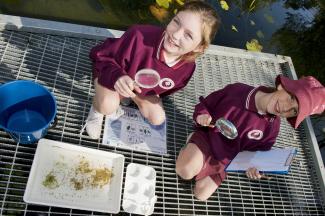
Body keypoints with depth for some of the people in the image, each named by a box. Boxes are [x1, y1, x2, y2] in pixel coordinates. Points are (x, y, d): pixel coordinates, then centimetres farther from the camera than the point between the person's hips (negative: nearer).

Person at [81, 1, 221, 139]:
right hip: (112, 72, -4)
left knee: (158, 118, -4)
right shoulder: (139, 36, -45)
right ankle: (97, 111, 7)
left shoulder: (187, 68, -27)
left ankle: (125, 97, 19)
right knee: (108, 105, -32)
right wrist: (117, 76, -49)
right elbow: (103, 56, -30)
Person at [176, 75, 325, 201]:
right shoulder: (236, 90, -22)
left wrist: (252, 166, -22)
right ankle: (191, 143, 4)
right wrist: (201, 116, -27)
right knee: (185, 172, -28)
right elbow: (205, 103, -6)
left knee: (201, 194, -7)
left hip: (224, 161, 2)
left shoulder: (272, 127, -16)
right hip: (206, 135, -2)